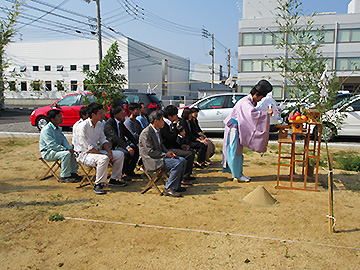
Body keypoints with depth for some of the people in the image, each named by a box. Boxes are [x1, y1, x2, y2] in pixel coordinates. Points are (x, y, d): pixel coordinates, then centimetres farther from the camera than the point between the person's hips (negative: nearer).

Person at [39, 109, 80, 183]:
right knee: (66, 154, -30)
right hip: (47, 153, -9)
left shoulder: (58, 129, 12)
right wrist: (66, 149, -26)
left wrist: (70, 148, -10)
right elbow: (52, 145, -26)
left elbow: (64, 140, 10)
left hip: (56, 149, 9)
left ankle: (73, 173, 5)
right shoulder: (46, 130, -18)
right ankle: (64, 177, -23)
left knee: (74, 152, -2)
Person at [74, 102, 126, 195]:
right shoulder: (82, 126, -20)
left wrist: (109, 152, -6)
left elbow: (103, 140, 12)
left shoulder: (99, 124, 6)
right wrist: (104, 155, -22)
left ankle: (114, 179, 10)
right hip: (84, 154, -9)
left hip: (96, 151, 9)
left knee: (120, 154, 0)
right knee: (104, 159, -37)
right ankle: (98, 185, -24)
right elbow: (89, 147, -23)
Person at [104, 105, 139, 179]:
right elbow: (115, 138, -28)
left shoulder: (120, 122, 11)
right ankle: (122, 173, -11)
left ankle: (129, 171, 1)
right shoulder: (109, 123, -16)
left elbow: (128, 134, 16)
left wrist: (136, 144, 4)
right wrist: (127, 147, -36)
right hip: (113, 146, -8)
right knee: (127, 153, -31)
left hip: (122, 144, 9)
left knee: (137, 150, -9)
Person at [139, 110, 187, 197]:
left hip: (160, 156, 10)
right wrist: (165, 155, -16)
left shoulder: (157, 131, 14)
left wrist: (168, 152, 2)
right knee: (177, 163, -24)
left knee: (182, 160, 1)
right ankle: (168, 189, -15)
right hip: (151, 161, -10)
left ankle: (176, 186, 7)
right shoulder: (146, 133, -17)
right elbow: (150, 152, -20)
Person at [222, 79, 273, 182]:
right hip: (234, 129, -10)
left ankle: (239, 173, 21)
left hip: (239, 129, 10)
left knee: (238, 152, 13)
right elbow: (253, 114, -37)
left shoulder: (249, 101, 12)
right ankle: (237, 176, 2)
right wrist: (267, 113, -28)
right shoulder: (246, 102, -21)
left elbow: (254, 114, 22)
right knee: (235, 152, -4)